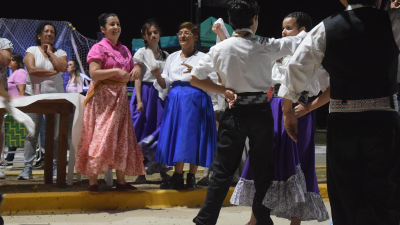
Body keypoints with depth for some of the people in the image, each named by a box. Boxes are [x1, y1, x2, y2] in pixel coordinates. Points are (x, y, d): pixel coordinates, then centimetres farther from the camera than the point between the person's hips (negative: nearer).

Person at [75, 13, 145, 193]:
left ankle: (121, 180, 10)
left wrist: (133, 73, 0)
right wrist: (116, 71, -23)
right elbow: (94, 73, -17)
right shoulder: (99, 48, -6)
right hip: (102, 98, -7)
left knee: (121, 139, 5)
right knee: (100, 138, -9)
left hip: (120, 97, 7)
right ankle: (93, 181, -6)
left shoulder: (124, 50, 15)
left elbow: (130, 73, 22)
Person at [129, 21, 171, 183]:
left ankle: (162, 171, 7)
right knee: (143, 132, -3)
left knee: (161, 130, 1)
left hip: (161, 95, 4)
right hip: (145, 93, -4)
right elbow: (137, 78, -6)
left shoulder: (165, 55, 12)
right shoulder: (141, 53, -1)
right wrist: (139, 100, -14)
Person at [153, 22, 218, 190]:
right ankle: (177, 177, 5)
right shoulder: (172, 58, 16)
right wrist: (158, 75, -5)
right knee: (176, 136, 1)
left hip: (196, 100, -4)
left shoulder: (202, 57, 4)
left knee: (193, 136, -5)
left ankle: (191, 176, 3)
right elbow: (164, 85, 15)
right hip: (175, 100, 4)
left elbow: (213, 81, -6)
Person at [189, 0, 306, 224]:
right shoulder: (267, 46, -5)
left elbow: (195, 79, 0)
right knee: (263, 172, 10)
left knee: (223, 172, 6)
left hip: (235, 113, 1)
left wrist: (224, 90, 1)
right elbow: (301, 40, 1)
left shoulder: (221, 49, -3)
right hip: (261, 113, -1)